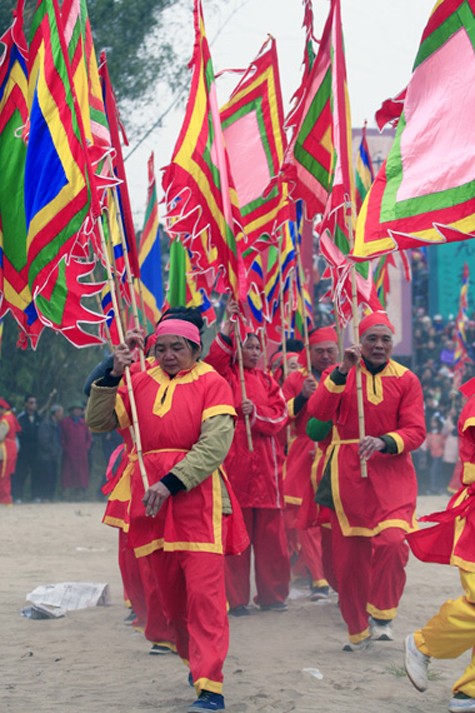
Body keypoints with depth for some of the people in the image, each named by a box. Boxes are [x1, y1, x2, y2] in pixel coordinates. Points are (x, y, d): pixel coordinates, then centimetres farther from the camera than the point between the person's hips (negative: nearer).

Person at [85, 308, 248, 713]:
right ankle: (196, 659, 33)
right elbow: (99, 422, 7)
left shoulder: (212, 384, -3)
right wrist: (113, 377, -6)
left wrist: (171, 483, -22)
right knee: (170, 592, 13)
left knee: (204, 592, -11)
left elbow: (214, 445, -14)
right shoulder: (141, 383, 10)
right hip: (151, 497, 5)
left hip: (197, 497, -5)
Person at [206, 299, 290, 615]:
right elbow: (215, 360, -16)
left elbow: (280, 414, 6)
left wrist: (256, 412, -12)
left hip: (264, 463, 3)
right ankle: (236, 598, 2)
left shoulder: (267, 382, 17)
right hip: (233, 461, -3)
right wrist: (228, 324, -21)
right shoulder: (226, 375, 6)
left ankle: (272, 595, 12)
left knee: (270, 533, 3)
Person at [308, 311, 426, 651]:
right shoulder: (338, 374, 5)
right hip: (348, 475, 1)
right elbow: (318, 411, -12)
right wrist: (342, 372, -22)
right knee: (349, 555, 4)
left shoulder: (406, 380, 3)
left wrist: (383, 442, -21)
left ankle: (382, 614, -2)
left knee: (392, 541, -22)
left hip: (391, 472, -1)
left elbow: (416, 431, -3)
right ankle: (359, 630, 21)